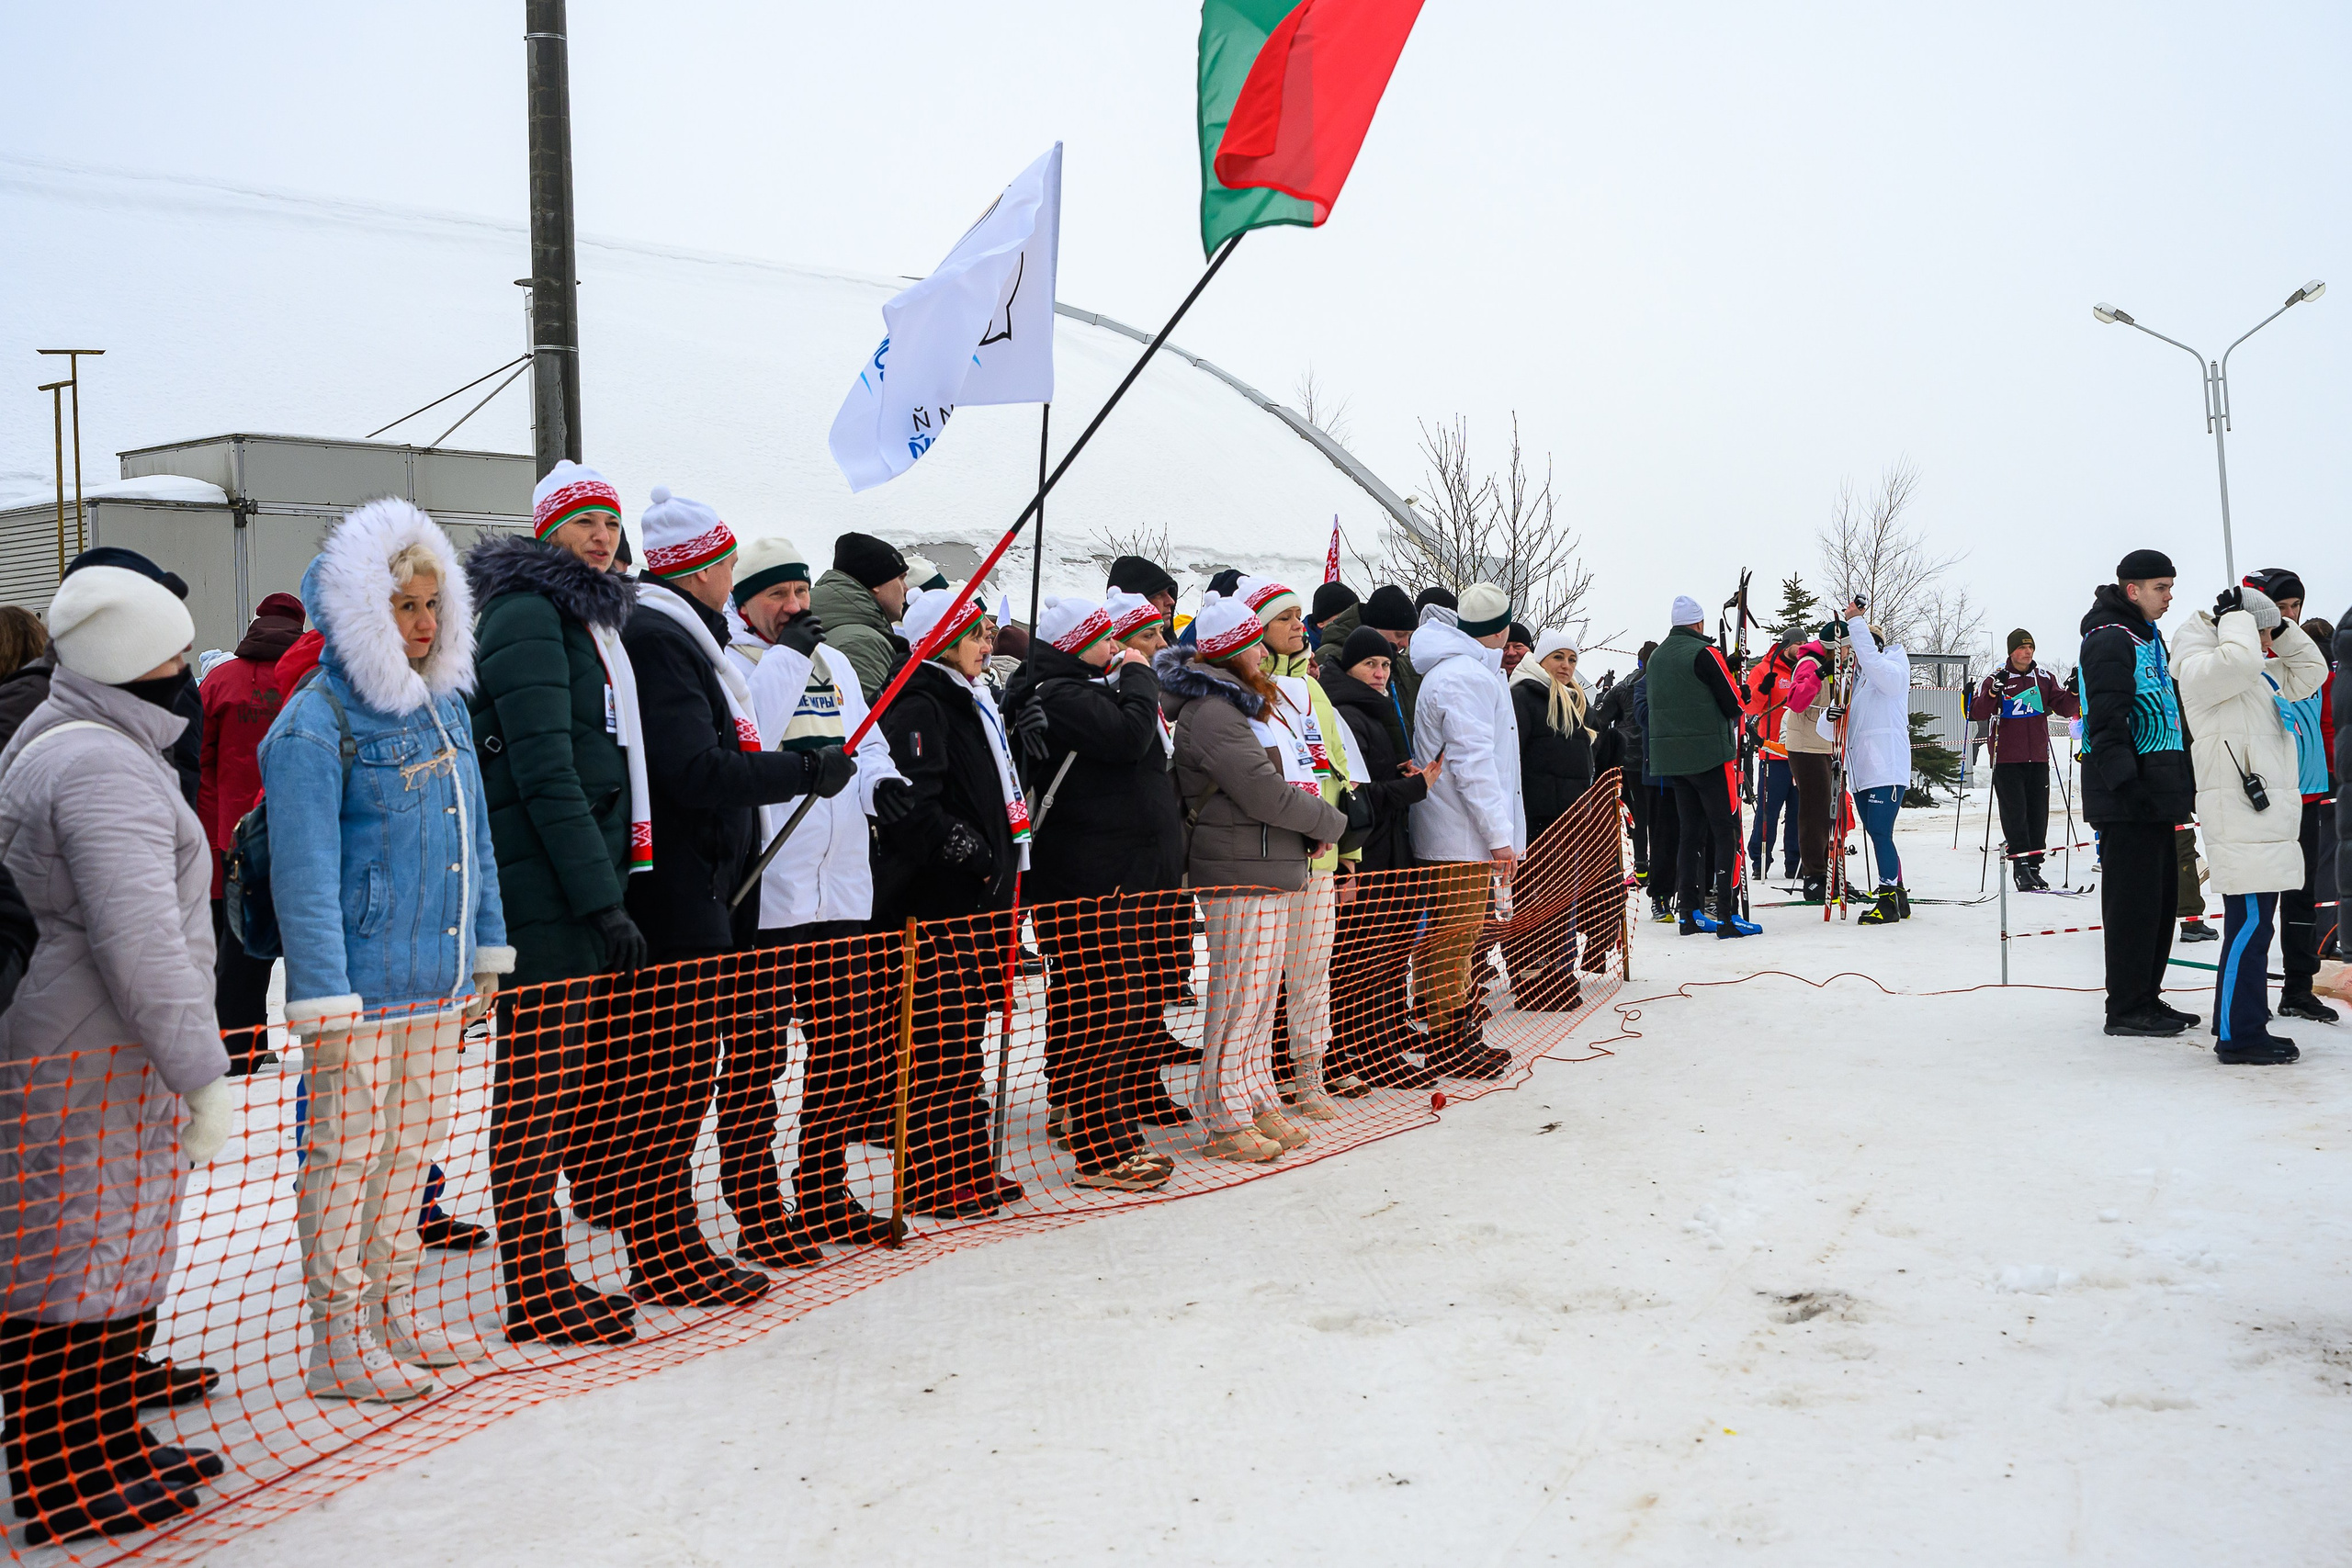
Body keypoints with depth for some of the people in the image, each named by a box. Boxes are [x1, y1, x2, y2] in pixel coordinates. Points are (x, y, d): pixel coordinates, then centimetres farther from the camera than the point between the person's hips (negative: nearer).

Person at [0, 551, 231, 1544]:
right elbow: (139, 942, -26)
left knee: (119, 1258, 19)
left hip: (109, 1057, 11)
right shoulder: (103, 766, -20)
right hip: (92, 1067, -11)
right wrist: (202, 1076, -21)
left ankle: (108, 1446, 32)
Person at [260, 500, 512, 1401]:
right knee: (346, 1153, 1)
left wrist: (487, 951, 17)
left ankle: (394, 1317, 28)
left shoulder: (444, 704, 12)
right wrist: (323, 1003, -18)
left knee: (413, 1146, 15)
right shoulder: (315, 725, -12)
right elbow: (305, 875, -15)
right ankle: (339, 1343, 11)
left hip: (439, 981, 7)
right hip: (362, 986, -7)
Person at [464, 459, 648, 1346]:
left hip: (588, 887, 9)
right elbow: (543, 771, -17)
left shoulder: (590, 618, 22)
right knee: (536, 1092, -4)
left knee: (578, 1090, 11)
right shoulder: (527, 614, -8)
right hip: (543, 895, -9)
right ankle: (536, 1296, 2)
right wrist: (600, 897, -19)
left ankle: (547, 1277, 19)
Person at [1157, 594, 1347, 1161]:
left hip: (1274, 871, 10)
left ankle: (1258, 1101, 23)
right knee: (1239, 997, -5)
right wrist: (1330, 822, -6)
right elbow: (1264, 794, -19)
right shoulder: (1213, 713, -15)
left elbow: (1289, 775, 21)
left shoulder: (1246, 704, 19)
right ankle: (1225, 1120, 2)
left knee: (1262, 994, 15)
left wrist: (1312, 826, 4)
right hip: (1239, 876, -10)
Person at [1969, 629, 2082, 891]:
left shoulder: (2044, 678, 10)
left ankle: (2034, 866, 11)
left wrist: (2074, 693, -10)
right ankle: (2021, 866, -6)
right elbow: (1979, 713, -12)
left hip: (2038, 759, 4)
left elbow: (2065, 709, 9)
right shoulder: (1995, 679, -1)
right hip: (2007, 759, -4)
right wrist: (1994, 691, -27)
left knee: (2038, 815, 5)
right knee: (2015, 814, -7)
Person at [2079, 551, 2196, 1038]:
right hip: (2127, 797, -10)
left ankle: (2147, 998, 22)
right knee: (2133, 897, -6)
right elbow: (2107, 723, -21)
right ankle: (2127, 1008, 0)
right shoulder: (2110, 640, -12)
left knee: (2161, 893, 14)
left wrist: (2181, 785, 24)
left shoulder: (2147, 636, 20)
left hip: (2154, 793, 10)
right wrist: (2127, 784, -27)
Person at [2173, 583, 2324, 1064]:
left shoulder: (2264, 672, 23)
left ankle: (2243, 1025, 18)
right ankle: (2237, 1035, -8)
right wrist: (2237, 616, -11)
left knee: (2255, 923, 12)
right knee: (2248, 923, -12)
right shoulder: (2200, 668, -8)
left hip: (2268, 807, 10)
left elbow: (2310, 671, 28)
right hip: (2237, 810, -10)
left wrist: (2282, 627, 16)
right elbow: (2240, 659, -28)